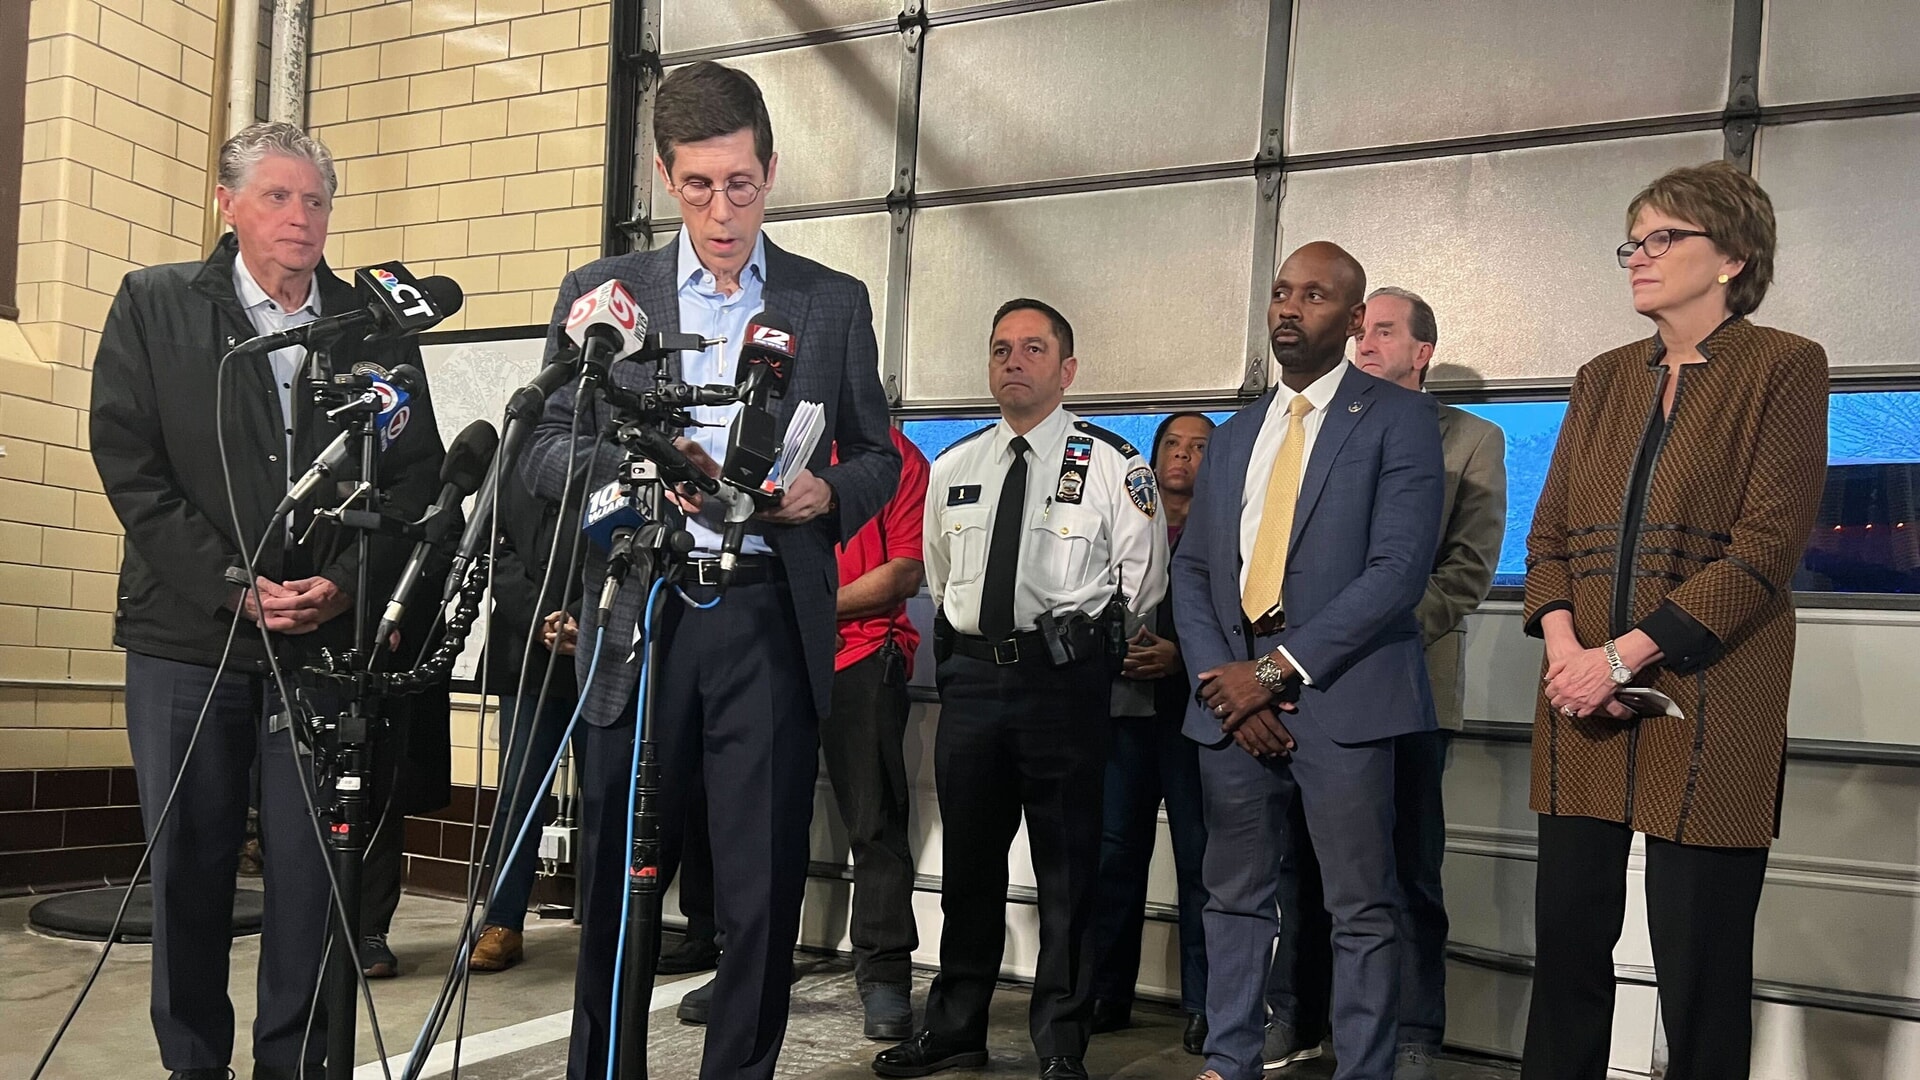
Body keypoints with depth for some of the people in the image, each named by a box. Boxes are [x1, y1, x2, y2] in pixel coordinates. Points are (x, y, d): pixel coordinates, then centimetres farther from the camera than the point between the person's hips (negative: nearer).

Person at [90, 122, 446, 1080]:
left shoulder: (376, 326, 9)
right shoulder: (153, 305, 7)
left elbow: (414, 475, 6)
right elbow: (127, 460, -1)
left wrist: (342, 585, -8)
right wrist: (232, 586, -10)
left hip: (328, 638, 0)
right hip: (187, 633, 0)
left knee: (312, 869, 1)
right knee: (189, 866, 7)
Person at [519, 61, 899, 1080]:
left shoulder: (836, 302, 10)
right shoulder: (600, 291, 10)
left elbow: (877, 455, 13)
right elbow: (544, 449, 7)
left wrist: (828, 491, -9)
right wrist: (636, 465, -12)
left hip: (770, 621, 0)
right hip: (637, 618, 1)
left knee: (764, 890, 3)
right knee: (617, 882, 8)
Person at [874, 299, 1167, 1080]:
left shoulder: (1111, 464, -3)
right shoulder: (952, 469, 10)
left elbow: (1143, 576, 1)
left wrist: (1084, 630, -2)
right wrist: (961, 643, 15)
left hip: (1065, 678, -4)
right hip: (970, 675, 4)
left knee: (1067, 865, 3)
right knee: (967, 860, 13)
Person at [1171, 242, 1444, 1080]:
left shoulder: (1398, 420, 0)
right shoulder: (1233, 436, 18)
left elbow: (1398, 569, -11)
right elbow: (1192, 571, 13)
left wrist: (1278, 669, -14)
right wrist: (1221, 680, -4)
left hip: (1341, 696, -5)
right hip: (1233, 698, 5)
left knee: (1363, 908, 1)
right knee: (1235, 895, 11)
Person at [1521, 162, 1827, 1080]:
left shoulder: (1783, 368, -2)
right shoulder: (1602, 380, 15)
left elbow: (1765, 550, -11)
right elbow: (1549, 530, 11)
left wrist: (1622, 654, -16)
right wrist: (1561, 644, -7)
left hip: (1706, 707, -5)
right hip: (1584, 701, 5)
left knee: (1700, 963, 3)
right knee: (1567, 934, 9)